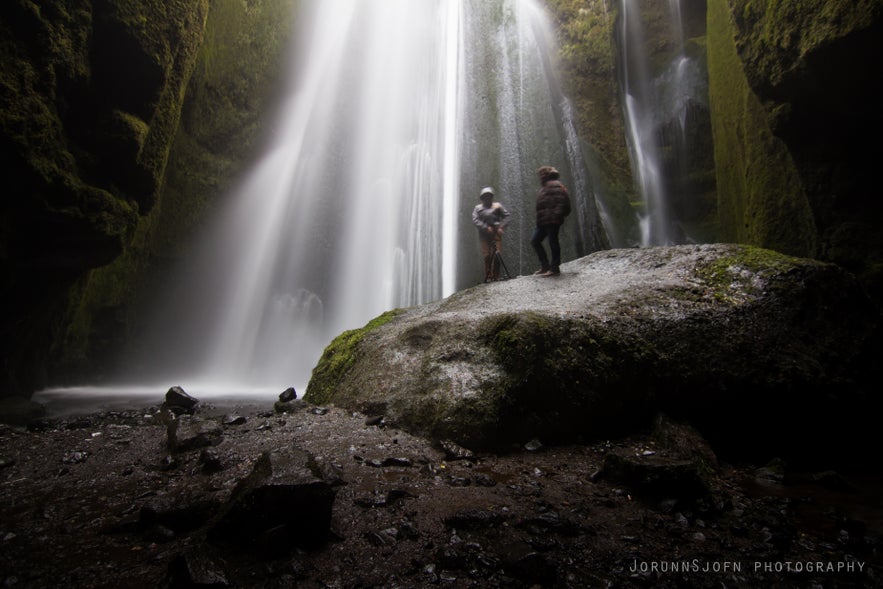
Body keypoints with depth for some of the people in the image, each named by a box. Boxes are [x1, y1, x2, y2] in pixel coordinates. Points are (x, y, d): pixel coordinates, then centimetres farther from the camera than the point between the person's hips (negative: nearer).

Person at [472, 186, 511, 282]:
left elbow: (506, 216, 6)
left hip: (496, 233, 0)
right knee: (486, 255, -4)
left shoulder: (497, 206, 14)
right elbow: (475, 220, -1)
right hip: (484, 234, 0)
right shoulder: (478, 208, 13)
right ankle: (488, 276, 3)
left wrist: (501, 227, -8)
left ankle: (496, 276, 2)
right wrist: (486, 228, -13)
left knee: (497, 254, -6)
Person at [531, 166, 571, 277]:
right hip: (543, 221, 11)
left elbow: (561, 201, -17)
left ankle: (554, 268, 1)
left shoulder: (554, 185, -6)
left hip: (552, 220, -11)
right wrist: (539, 219, 19)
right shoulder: (545, 187, 24)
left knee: (553, 242, -6)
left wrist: (557, 214, -24)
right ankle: (545, 266, 12)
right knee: (535, 241, 9)